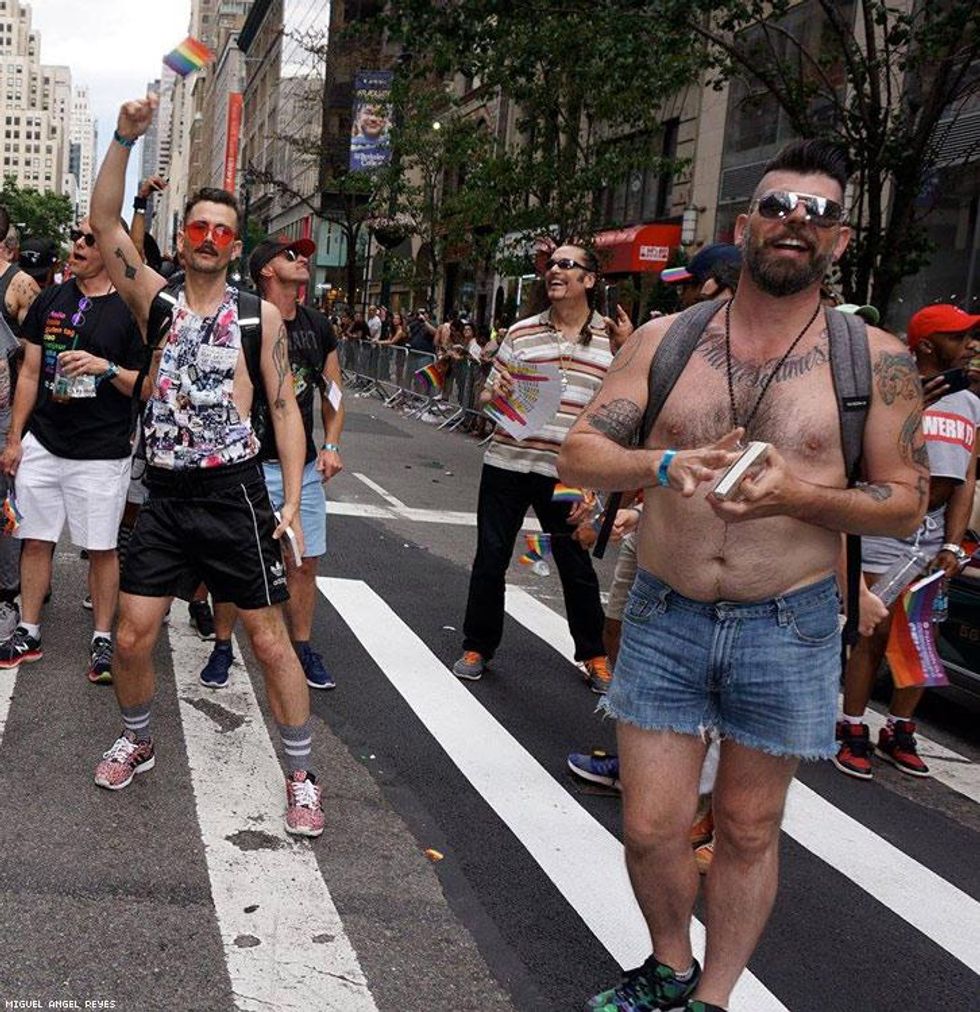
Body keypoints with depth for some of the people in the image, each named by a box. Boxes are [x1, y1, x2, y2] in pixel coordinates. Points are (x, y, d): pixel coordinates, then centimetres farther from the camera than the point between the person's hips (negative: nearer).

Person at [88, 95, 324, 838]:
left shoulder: (261, 317, 0)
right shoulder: (156, 301, 4)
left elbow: (285, 410, 0)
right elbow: (104, 222, -7)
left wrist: (292, 503, -7)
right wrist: (126, 137, -18)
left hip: (234, 495, -2)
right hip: (165, 496, 2)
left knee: (271, 639, 2)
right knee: (133, 637, 4)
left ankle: (302, 776, 14)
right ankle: (137, 742, 32)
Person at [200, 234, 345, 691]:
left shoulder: (318, 326, 10)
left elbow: (333, 392, 16)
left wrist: (331, 445, 4)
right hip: (251, 463, -5)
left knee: (304, 563, 9)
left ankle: (302, 648, 22)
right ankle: (222, 648, 18)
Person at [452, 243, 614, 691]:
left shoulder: (612, 341, 1)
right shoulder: (520, 333, 4)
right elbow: (486, 399, 9)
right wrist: (497, 394, -16)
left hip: (566, 474, -1)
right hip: (506, 464, 1)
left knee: (576, 567, 10)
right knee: (490, 559, 9)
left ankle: (593, 656, 28)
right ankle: (477, 647, 26)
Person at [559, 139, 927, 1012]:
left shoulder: (876, 361, -4)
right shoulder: (664, 339, 0)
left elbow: (906, 506, -3)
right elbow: (579, 455, -3)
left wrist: (800, 495, -21)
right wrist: (662, 465, -24)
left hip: (788, 629, -1)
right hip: (664, 621, 1)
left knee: (748, 831, 13)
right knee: (651, 829, 7)